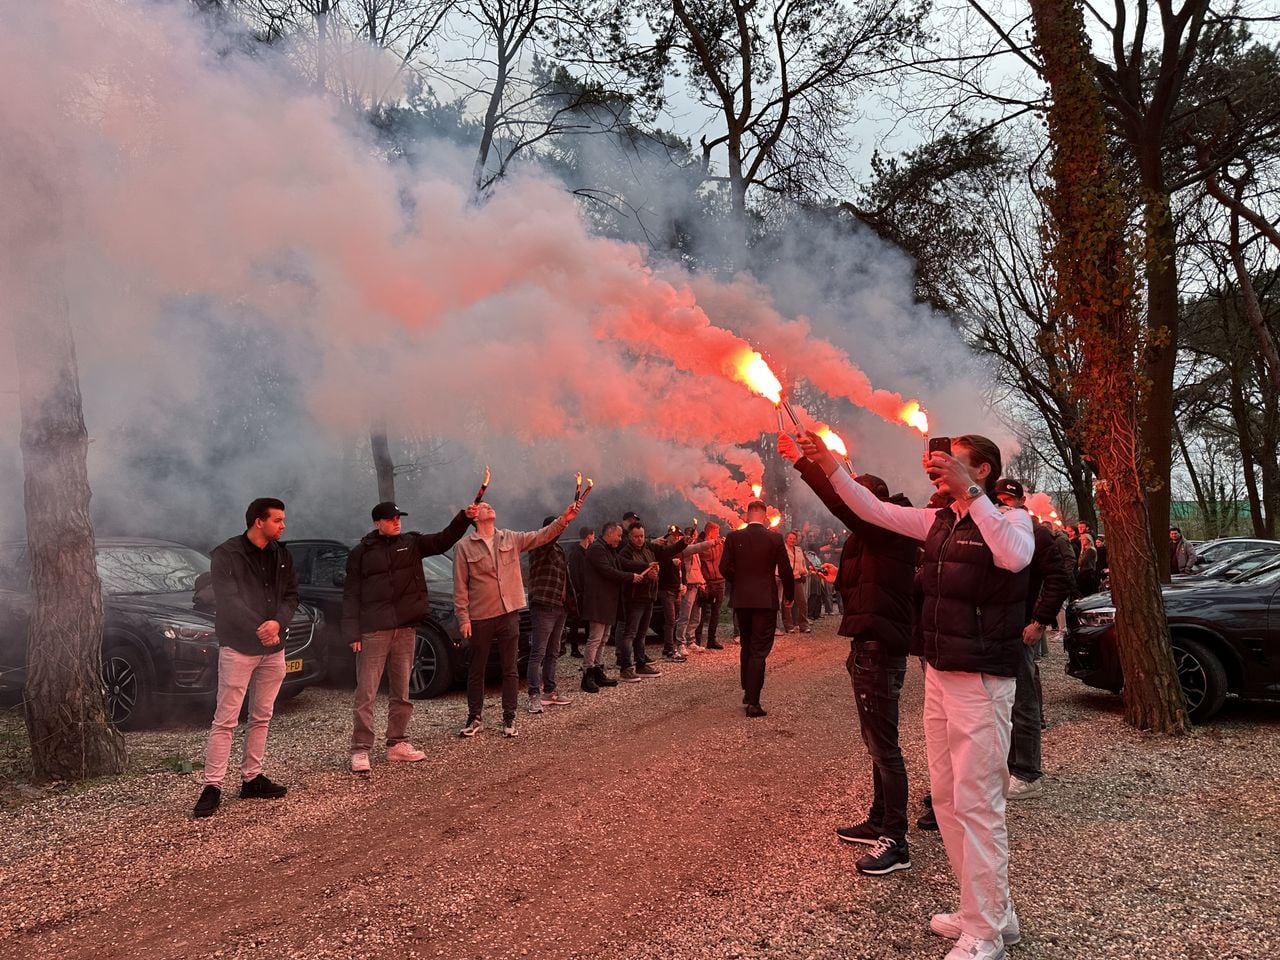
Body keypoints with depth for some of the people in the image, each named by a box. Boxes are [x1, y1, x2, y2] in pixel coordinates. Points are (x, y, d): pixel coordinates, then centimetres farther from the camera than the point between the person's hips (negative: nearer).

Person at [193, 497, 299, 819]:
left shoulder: (282, 556, 9)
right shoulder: (225, 555, -8)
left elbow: (291, 595, 6)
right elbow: (228, 600, -15)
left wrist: (278, 623, -13)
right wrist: (259, 630, -22)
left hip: (273, 647, 6)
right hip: (238, 647, -6)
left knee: (261, 717, 11)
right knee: (225, 720, -4)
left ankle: (252, 778, 21)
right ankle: (212, 786, 0)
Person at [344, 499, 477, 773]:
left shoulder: (411, 543, 10)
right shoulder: (361, 553, 1)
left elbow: (443, 540, 1)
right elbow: (351, 595, -1)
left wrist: (464, 517, -16)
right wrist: (353, 633, -8)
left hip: (406, 628, 4)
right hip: (373, 631, -4)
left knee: (401, 692, 11)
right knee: (366, 693, -3)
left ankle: (397, 745, 20)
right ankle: (360, 750, 3)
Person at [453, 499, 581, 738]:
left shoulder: (511, 539, 7)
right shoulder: (464, 546, -3)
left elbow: (541, 536, -2)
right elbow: (460, 586, -4)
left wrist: (564, 519, -16)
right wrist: (463, 618, -9)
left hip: (509, 614, 2)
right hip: (480, 618, -2)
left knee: (510, 670, 7)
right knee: (477, 671, 9)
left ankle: (509, 718, 16)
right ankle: (474, 718, 21)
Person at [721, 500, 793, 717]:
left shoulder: (734, 537, -2)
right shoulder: (775, 538, -7)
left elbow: (725, 568, -4)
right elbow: (785, 571, -6)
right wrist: (789, 594, 10)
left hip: (741, 599, 3)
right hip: (765, 599, -3)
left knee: (746, 646, 20)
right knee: (759, 650, -1)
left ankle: (747, 691, 27)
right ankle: (753, 702, -6)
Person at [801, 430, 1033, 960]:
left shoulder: (1010, 519, -10)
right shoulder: (937, 521, 10)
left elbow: (1015, 556, -32)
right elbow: (874, 509, 11)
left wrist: (969, 492, -32)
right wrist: (829, 466, 1)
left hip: (981, 682, -8)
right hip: (938, 675, 8)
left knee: (977, 804, -2)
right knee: (946, 798, 14)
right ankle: (991, 911, 30)